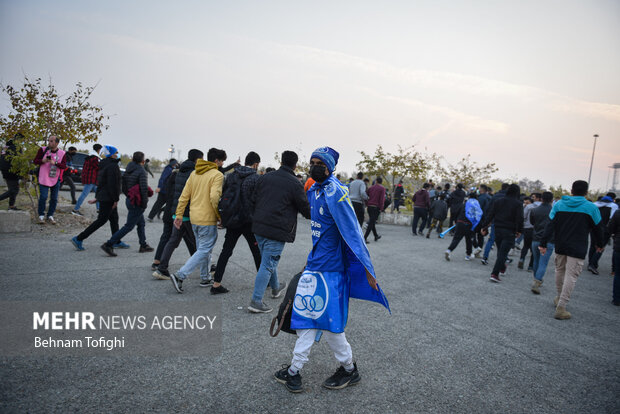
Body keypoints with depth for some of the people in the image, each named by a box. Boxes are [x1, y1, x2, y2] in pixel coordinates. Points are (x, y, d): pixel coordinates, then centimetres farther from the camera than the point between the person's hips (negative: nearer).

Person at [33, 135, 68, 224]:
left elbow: (64, 166, -7)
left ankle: (50, 216, 19)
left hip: (56, 179, 2)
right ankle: (41, 216, 8)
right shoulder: (43, 150, -2)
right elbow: (35, 161, 0)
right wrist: (43, 161, -21)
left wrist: (55, 163, -24)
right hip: (44, 179, -2)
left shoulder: (62, 153, -1)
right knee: (43, 197, -6)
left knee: (54, 199, 6)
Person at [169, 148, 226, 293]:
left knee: (201, 248, 19)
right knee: (204, 250, -1)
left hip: (194, 218, 8)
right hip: (208, 219, -8)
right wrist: (219, 216, -12)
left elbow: (184, 196, 8)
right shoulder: (217, 175, -11)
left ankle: (205, 278, 27)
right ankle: (180, 276, -9)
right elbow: (214, 197, -23)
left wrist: (179, 215, 11)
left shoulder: (194, 173, 10)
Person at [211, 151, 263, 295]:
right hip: (249, 222, -4)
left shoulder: (231, 176, 7)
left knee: (226, 251, 8)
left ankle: (216, 284, 5)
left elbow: (223, 195, 11)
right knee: (257, 252, 11)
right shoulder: (256, 178, -9)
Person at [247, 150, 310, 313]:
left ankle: (275, 288, 43)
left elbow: (254, 201, 12)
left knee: (268, 260, 23)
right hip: (277, 231, -7)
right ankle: (256, 301, -1)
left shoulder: (265, 177, 9)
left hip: (259, 228, 7)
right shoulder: (294, 184, -9)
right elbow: (305, 209, -2)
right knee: (268, 264, -2)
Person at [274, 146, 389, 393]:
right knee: (306, 315, 13)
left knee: (328, 321, 3)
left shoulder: (335, 193, -18)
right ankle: (295, 370, 26)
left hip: (330, 268, -8)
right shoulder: (314, 191, 9)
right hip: (315, 264, 8)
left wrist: (367, 270, -21)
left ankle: (349, 370, 26)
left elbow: (352, 232, -21)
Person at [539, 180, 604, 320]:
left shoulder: (558, 204, 2)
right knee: (571, 276, -3)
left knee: (560, 271, 20)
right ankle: (561, 307, -8)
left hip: (560, 247, 4)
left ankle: (559, 298, 36)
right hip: (578, 249, -3)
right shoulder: (591, 207, -5)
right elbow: (597, 228, 4)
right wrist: (599, 244, 20)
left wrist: (543, 243, -3)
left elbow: (550, 225, -3)